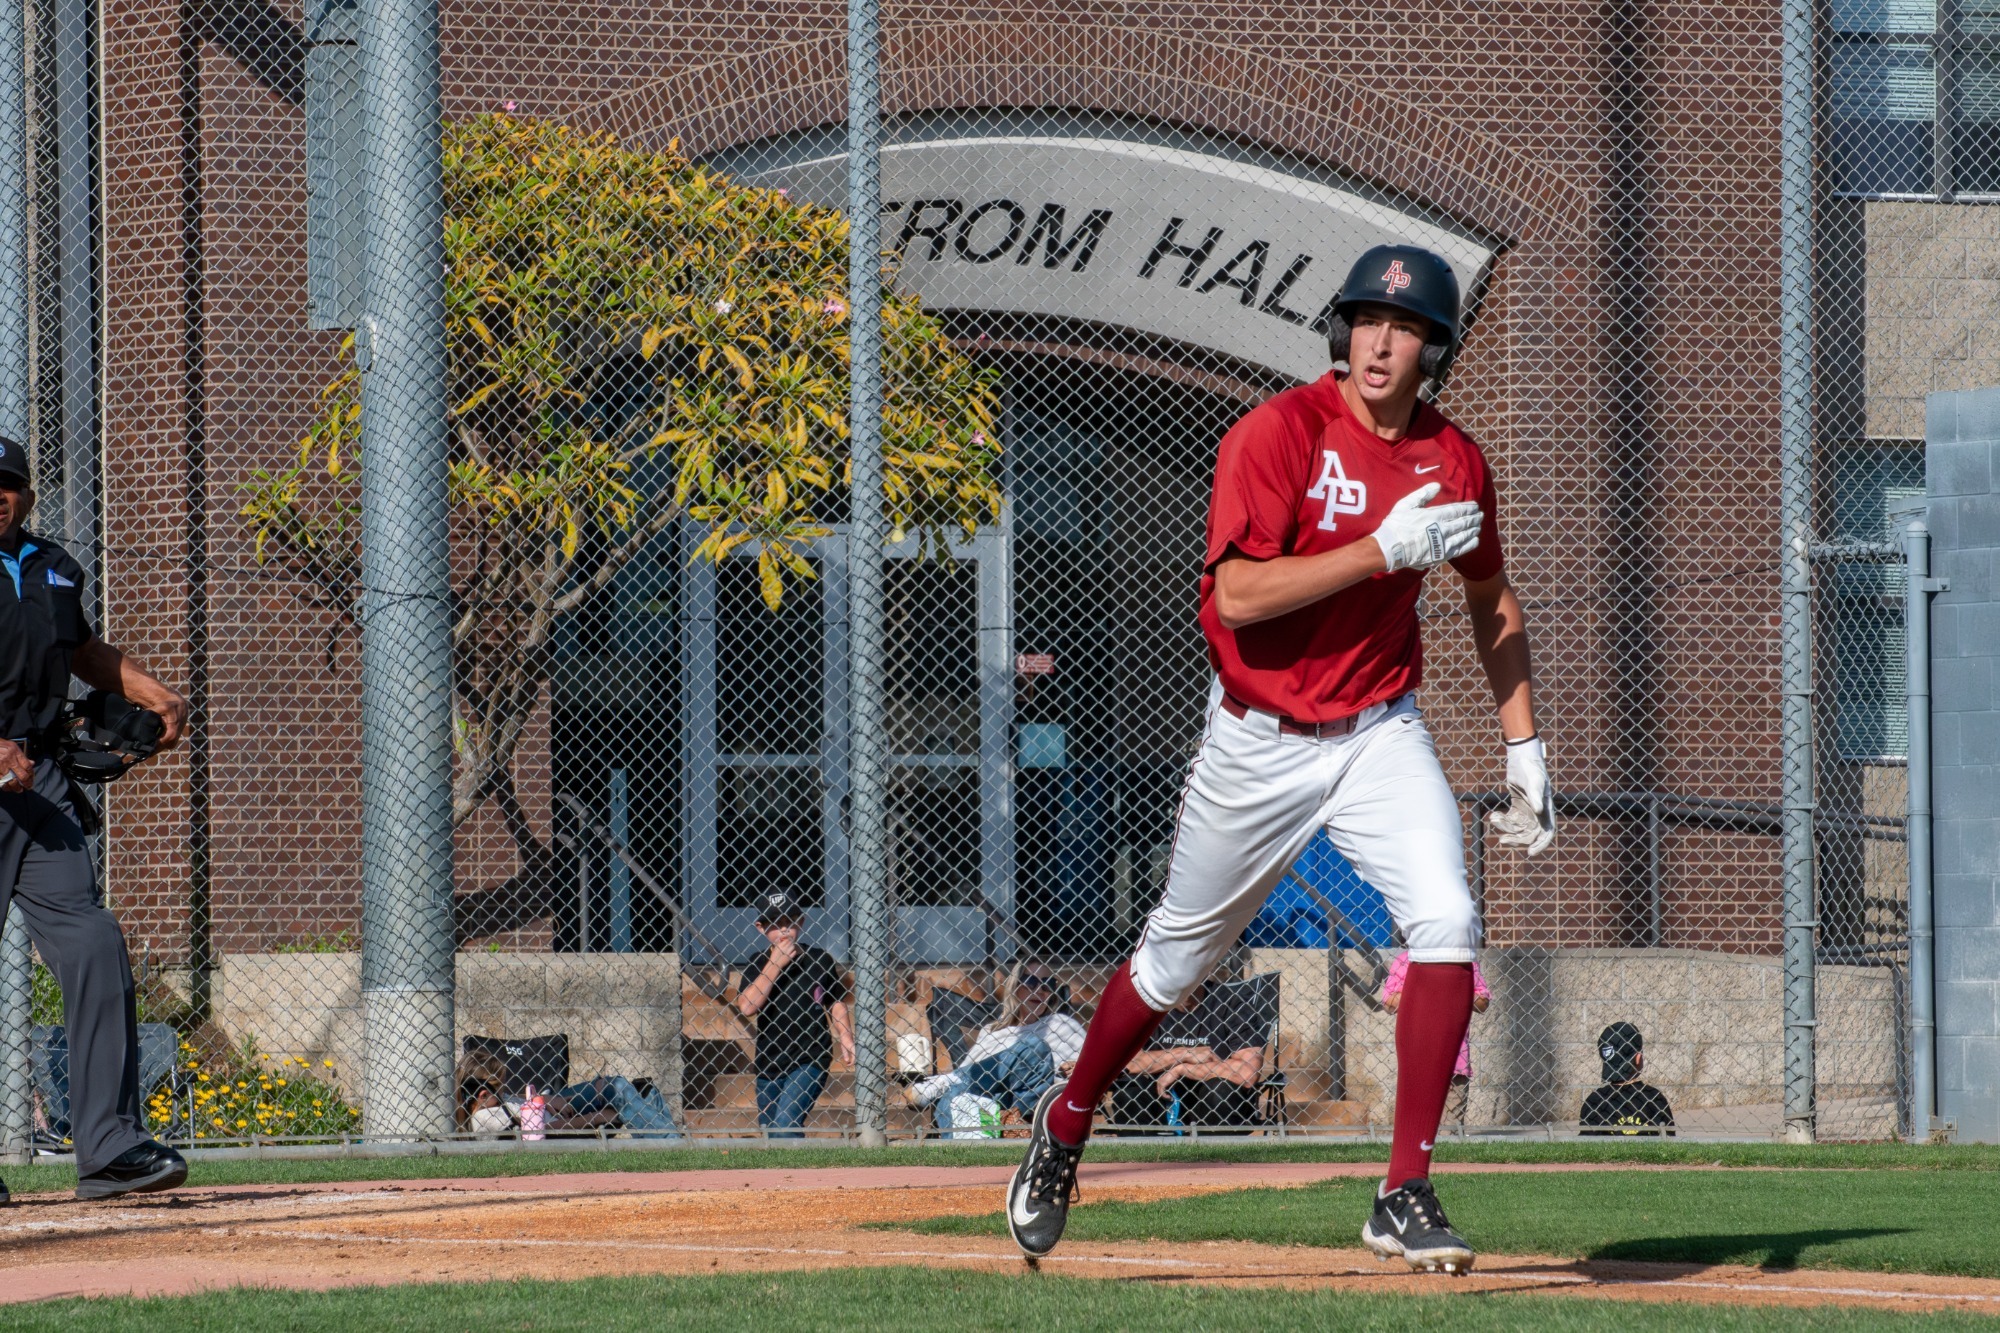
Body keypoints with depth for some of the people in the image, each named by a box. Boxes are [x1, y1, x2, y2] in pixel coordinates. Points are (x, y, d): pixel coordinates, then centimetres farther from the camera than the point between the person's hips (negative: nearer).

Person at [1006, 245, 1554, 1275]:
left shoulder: (1452, 460, -1)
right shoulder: (1277, 435, -17)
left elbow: (1491, 603, 14)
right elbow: (1239, 595, -27)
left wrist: (1522, 746, 9)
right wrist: (1385, 548, -30)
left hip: (1380, 733, 3)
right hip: (1259, 742, -3)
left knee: (1447, 925, -19)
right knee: (1178, 956, 11)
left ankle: (1405, 1198, -13)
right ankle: (1067, 1123, 38)